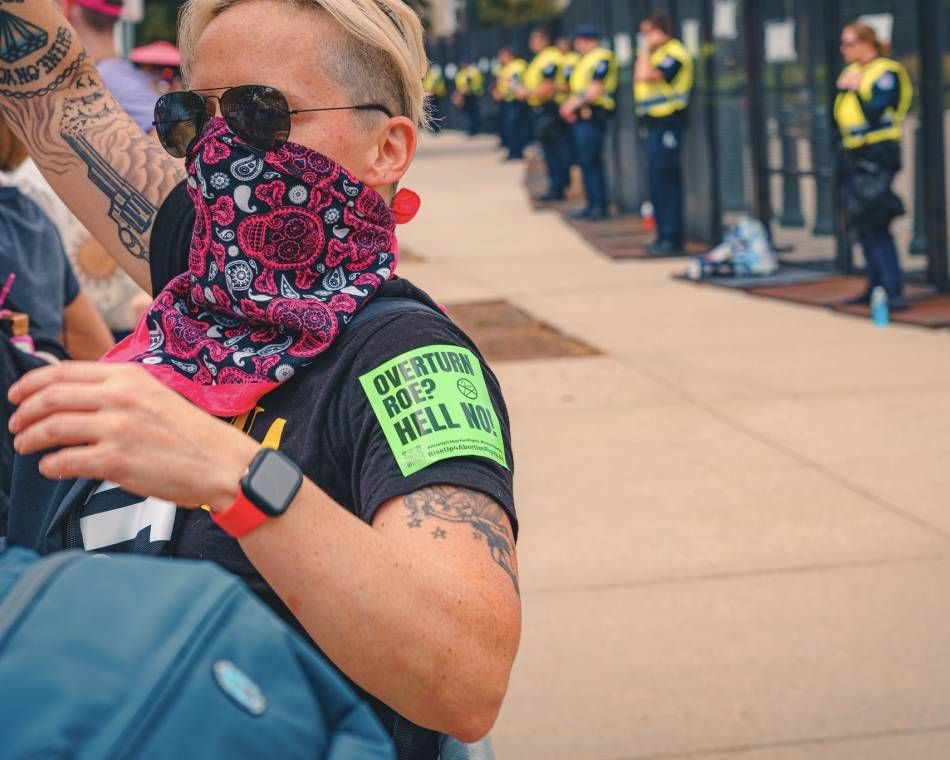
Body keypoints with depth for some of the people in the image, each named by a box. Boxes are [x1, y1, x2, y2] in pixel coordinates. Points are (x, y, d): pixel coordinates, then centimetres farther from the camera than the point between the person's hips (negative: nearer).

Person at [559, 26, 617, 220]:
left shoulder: (602, 58, -10)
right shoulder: (584, 60, 21)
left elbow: (596, 89, -17)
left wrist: (574, 104, -14)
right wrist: (569, 105, 5)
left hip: (592, 115, -10)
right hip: (580, 116, 10)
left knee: (591, 161, -10)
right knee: (585, 162, 10)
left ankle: (599, 206, -9)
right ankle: (592, 204, 13)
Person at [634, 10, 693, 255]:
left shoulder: (674, 53, -13)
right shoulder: (654, 53, 17)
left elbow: (646, 75, -22)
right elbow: (639, 77, 16)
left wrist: (645, 48, -13)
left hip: (668, 122, -10)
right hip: (654, 122, 10)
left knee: (665, 178, -11)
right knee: (656, 179, 12)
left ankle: (671, 236, -9)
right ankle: (663, 235, 18)